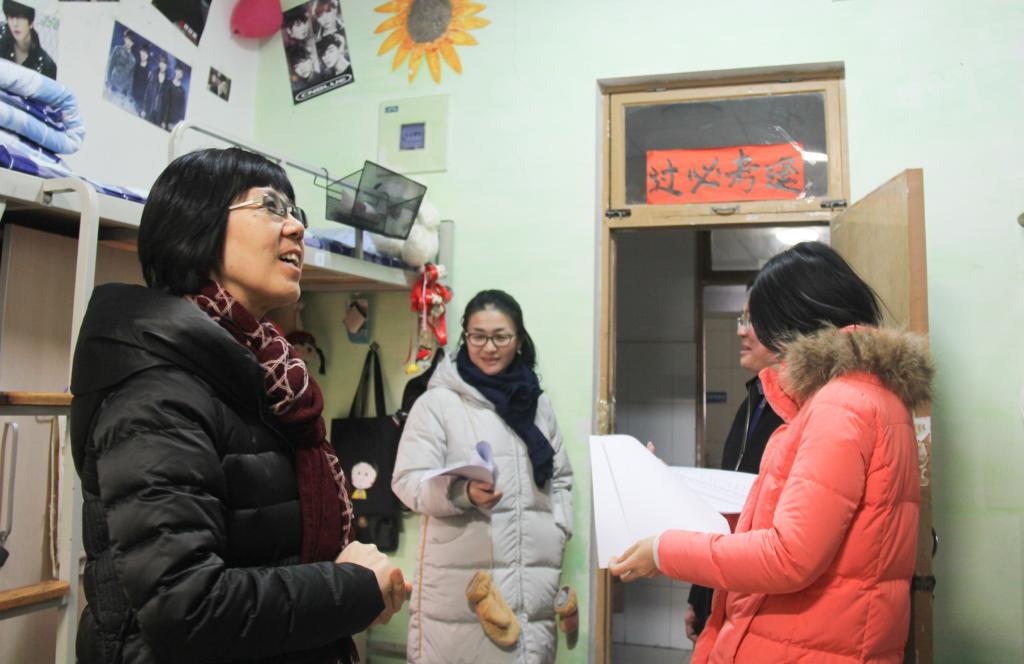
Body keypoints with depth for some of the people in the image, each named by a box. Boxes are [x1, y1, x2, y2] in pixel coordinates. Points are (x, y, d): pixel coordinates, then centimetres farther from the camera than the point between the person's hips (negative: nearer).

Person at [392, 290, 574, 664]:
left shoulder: (538, 404, 14)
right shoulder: (438, 401, -1)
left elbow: (560, 479, 20)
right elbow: (409, 480, -7)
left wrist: (558, 531, 6)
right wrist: (464, 492, -24)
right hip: (461, 581, -4)